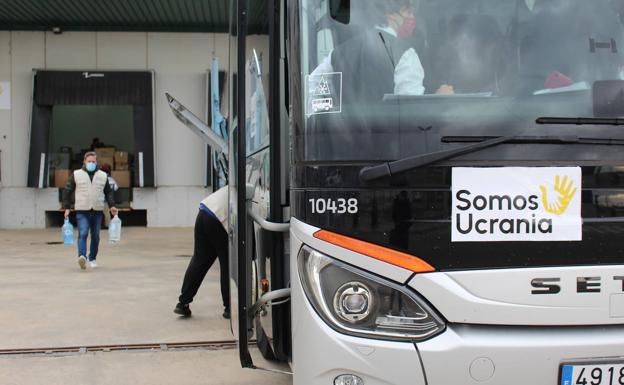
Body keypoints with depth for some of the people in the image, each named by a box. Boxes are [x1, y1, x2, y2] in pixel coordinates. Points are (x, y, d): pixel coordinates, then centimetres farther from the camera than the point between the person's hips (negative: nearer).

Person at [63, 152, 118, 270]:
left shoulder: (103, 176, 11)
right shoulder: (76, 175, 5)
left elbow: (108, 192, 18)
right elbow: (67, 191, 7)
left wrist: (112, 205, 5)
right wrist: (67, 207, 1)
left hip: (97, 211, 3)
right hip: (82, 211, -3)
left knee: (95, 236, 7)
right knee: (83, 234, -17)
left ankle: (92, 259, 19)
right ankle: (82, 256, -29)